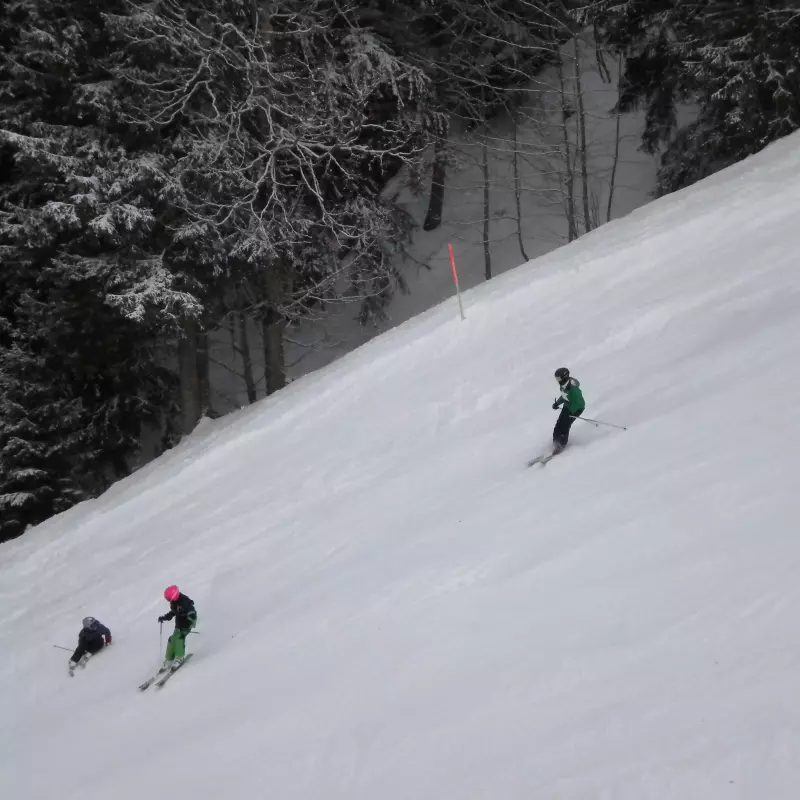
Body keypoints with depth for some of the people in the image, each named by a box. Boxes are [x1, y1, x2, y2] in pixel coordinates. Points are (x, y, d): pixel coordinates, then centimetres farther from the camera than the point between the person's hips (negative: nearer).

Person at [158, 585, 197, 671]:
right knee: (172, 639, -2)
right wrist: (164, 618, 3)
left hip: (186, 624, -8)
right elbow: (173, 613, 18)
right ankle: (169, 659, 8)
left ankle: (179, 658, -9)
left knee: (179, 637, -23)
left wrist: (187, 627, -31)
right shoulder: (174, 603, 0)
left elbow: (192, 615, -26)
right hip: (179, 624, 8)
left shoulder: (185, 602, -26)